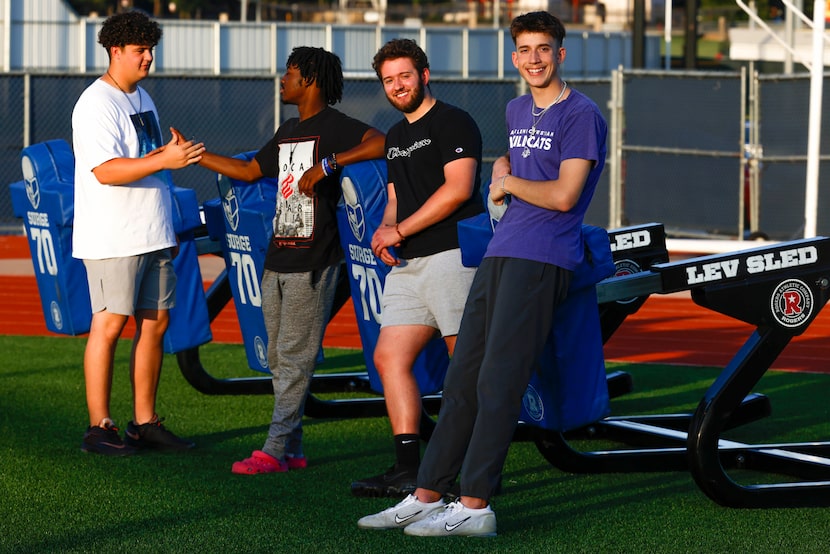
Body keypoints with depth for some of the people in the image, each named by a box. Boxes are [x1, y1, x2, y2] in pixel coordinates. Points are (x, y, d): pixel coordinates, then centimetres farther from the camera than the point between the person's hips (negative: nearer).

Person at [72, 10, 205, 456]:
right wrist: (164, 160, -28)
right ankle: (99, 427, -3)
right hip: (112, 238, -9)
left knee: (155, 322, 8)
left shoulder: (142, 98, 16)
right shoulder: (96, 104, -12)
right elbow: (106, 170, -22)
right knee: (110, 323, -7)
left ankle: (144, 423, 15)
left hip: (152, 235, 9)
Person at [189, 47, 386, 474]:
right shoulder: (288, 132, 18)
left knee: (294, 358, -8)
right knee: (278, 358, 9)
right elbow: (249, 170, 27)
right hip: (278, 260, 9)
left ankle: (275, 450, -8)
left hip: (312, 262, -9)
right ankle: (292, 450, 14)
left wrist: (327, 164, -27)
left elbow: (380, 144, -24)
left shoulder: (333, 126, -8)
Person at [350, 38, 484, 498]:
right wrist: (385, 229, 5)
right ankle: (407, 470, 1)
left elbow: (459, 188, -14)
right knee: (389, 357, 1)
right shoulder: (396, 136, 23)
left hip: (452, 255, -9)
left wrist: (400, 230, -11)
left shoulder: (452, 122, -4)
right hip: (409, 264, 9)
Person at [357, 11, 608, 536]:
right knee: (462, 379, 7)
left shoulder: (581, 114, -6)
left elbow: (563, 196, -15)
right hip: (499, 255, 8)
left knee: (498, 383, -11)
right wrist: (501, 172, 18)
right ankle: (426, 497, 10)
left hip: (540, 260, -8)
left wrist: (510, 182, -1)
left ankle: (475, 507, -11)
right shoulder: (518, 110, 19)